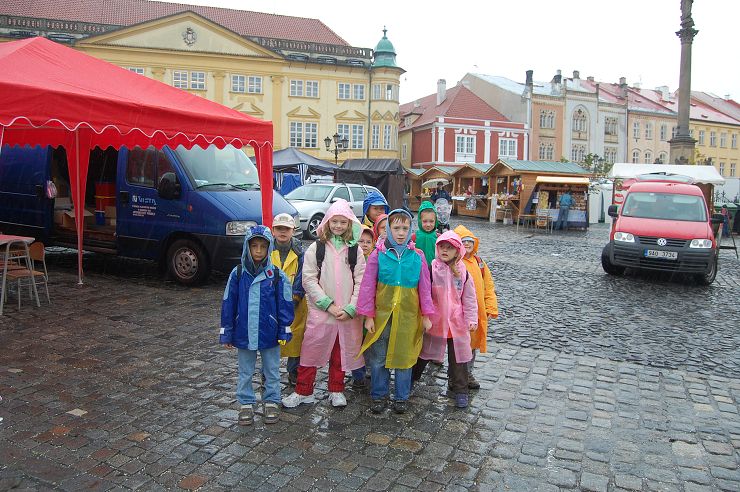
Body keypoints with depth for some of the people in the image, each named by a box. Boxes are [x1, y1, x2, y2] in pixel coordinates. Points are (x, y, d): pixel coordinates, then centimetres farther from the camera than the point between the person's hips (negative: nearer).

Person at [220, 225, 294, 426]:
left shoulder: (278, 276, -9)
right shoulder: (237, 274, -6)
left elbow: (285, 305, -4)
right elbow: (228, 304, -1)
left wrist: (284, 332, -5)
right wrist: (226, 334, 0)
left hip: (270, 334, -1)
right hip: (244, 334, 1)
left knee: (272, 371, 15)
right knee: (245, 372, 16)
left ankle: (271, 402, 32)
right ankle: (246, 404, 32)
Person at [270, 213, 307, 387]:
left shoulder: (300, 252, -2)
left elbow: (301, 279, -3)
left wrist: (294, 299, -13)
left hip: (295, 305, 0)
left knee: (296, 336, 4)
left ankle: (294, 373, 22)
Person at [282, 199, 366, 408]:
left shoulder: (355, 250, 3)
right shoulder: (316, 248, -1)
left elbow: (360, 281, 0)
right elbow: (309, 280, -6)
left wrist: (350, 309, -10)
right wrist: (329, 304, -12)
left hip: (348, 314, 2)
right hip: (320, 311, -1)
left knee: (341, 352, 13)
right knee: (311, 350, 3)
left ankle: (336, 390, 29)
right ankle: (303, 391, 19)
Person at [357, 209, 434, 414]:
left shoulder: (417, 256, -1)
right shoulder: (378, 255, -4)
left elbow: (425, 287, 5)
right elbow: (368, 287, -1)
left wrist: (426, 315, 5)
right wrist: (368, 316, -3)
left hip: (408, 316, 1)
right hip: (382, 315, -1)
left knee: (404, 358, 12)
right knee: (378, 358, 8)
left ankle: (401, 397, 29)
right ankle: (378, 396, 27)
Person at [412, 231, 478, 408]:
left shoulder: (462, 272, -1)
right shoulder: (431, 269, -8)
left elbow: (469, 298, 2)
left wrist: (472, 319, -4)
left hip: (457, 322, 2)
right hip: (435, 321, -1)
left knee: (458, 357, 11)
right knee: (424, 353, 14)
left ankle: (459, 390, 26)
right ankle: (410, 379, 34)